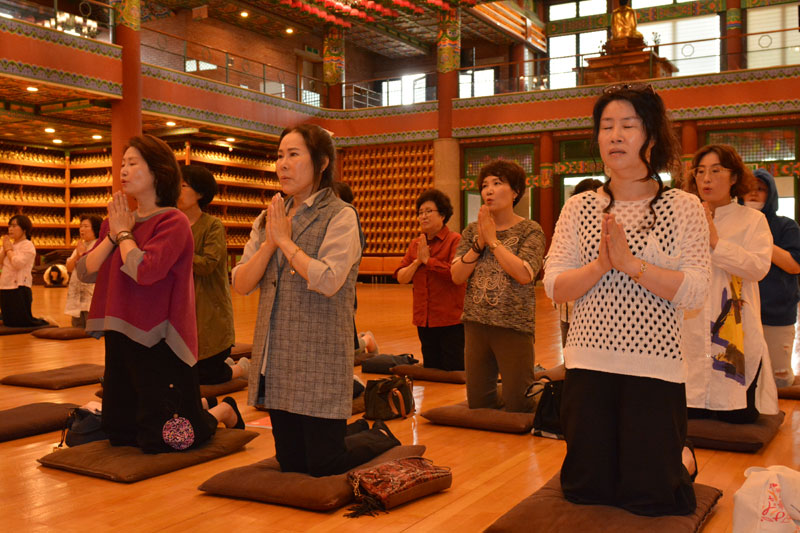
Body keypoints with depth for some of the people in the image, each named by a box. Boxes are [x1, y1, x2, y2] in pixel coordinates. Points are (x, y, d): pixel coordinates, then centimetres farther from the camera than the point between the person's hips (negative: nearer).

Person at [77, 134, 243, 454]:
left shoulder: (173, 222, -13)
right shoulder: (118, 219, 10)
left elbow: (143, 270, -27)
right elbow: (85, 272, 5)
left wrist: (124, 233, -11)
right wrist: (113, 235, -6)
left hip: (159, 342, -8)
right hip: (120, 339, 8)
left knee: (162, 441, 0)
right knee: (119, 433, 17)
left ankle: (223, 410, 27)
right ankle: (193, 404, 36)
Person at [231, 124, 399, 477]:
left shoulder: (340, 217, -8)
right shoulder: (269, 218, 11)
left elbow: (328, 281, -23)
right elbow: (241, 284, 5)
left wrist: (286, 240, -12)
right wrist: (270, 242, -9)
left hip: (319, 362, -7)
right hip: (277, 361, 7)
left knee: (325, 469, 1)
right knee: (290, 466, 15)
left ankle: (381, 439, 29)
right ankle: (362, 432, 38)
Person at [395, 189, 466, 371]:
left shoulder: (455, 240, -8)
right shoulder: (416, 244, 12)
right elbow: (401, 277, 9)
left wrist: (428, 260, -13)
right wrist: (417, 262, -8)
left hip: (451, 321, -6)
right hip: (424, 321, 6)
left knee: (454, 371, -1)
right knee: (431, 371, 14)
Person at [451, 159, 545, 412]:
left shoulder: (530, 231, -4)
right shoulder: (472, 231, 9)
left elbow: (524, 274, -19)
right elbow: (457, 276, 1)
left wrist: (493, 241, -12)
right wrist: (479, 243, -10)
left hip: (514, 327, -4)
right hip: (475, 325, 5)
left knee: (517, 406, 1)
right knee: (477, 405, 11)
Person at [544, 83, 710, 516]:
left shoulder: (683, 208, -2)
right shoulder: (579, 208, 4)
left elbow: (695, 292, -11)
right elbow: (554, 287, -2)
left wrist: (630, 263, -21)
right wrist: (600, 265, -19)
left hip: (654, 368, -3)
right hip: (588, 363, 3)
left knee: (648, 497, 6)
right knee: (585, 489, 14)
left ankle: (682, 459, 38)